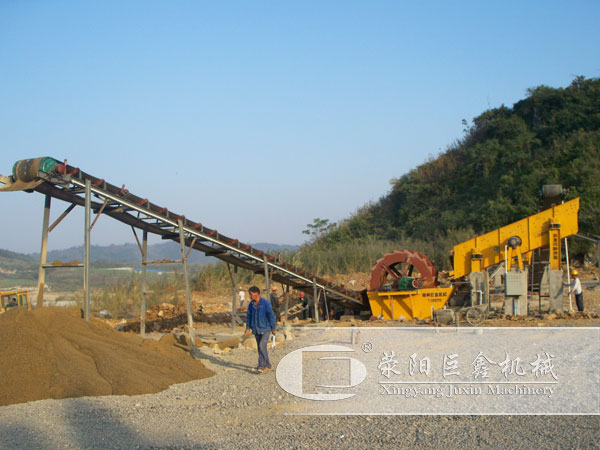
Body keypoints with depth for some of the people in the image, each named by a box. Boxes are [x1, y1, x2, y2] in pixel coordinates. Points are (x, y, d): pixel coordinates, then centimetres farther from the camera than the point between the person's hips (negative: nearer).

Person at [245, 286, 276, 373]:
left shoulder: (265, 303, -12)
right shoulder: (251, 304, 5)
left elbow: (271, 316, -10)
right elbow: (248, 316, 9)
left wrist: (273, 328, -8)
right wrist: (248, 328, -2)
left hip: (265, 329, -6)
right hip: (256, 330, 6)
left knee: (262, 346, -18)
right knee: (261, 349, 9)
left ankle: (261, 365, -14)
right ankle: (268, 366, 20)